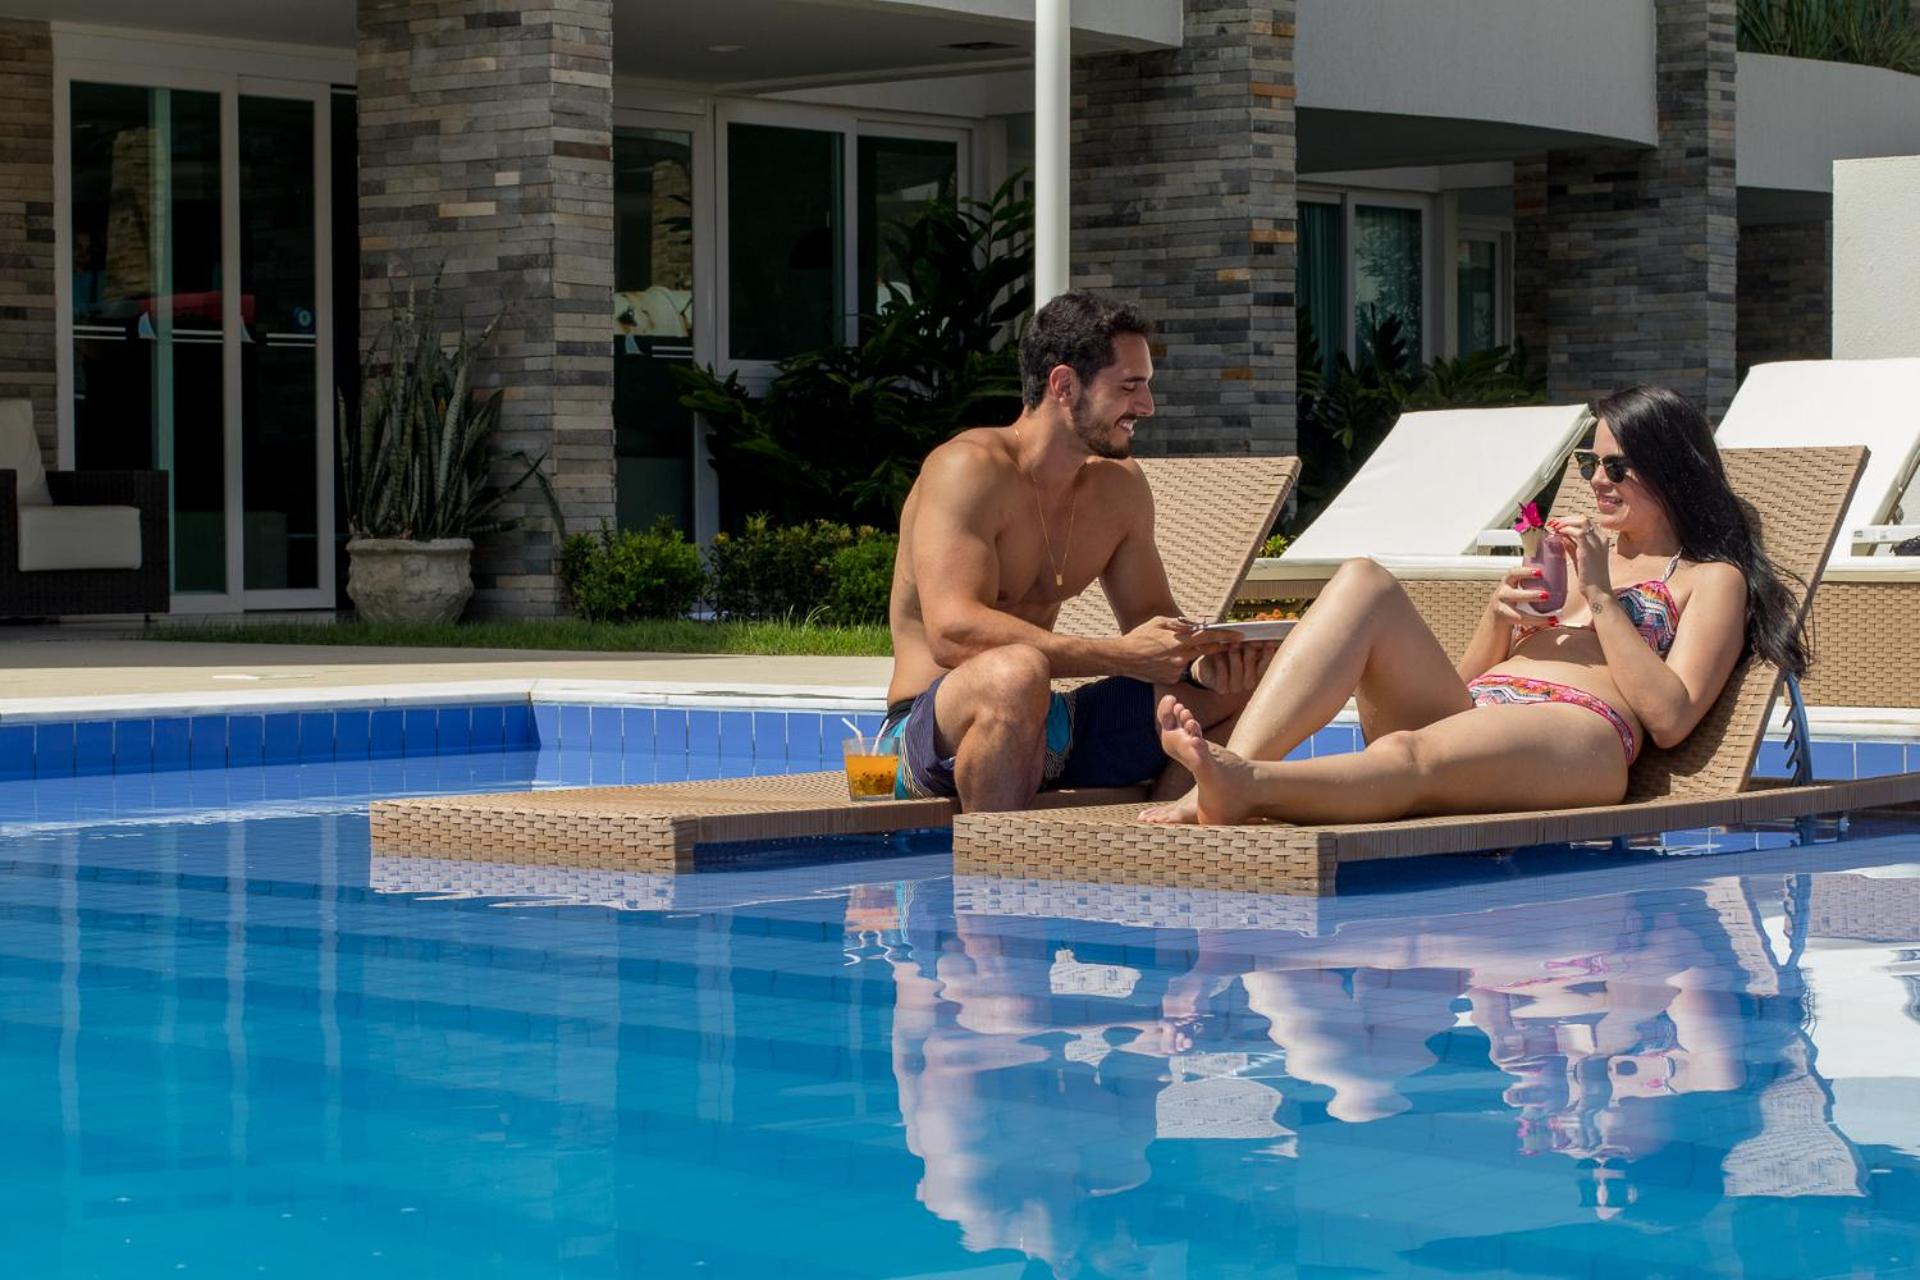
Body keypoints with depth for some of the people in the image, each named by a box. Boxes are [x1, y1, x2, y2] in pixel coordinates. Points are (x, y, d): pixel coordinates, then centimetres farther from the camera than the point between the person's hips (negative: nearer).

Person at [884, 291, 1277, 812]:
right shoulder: (971, 469, -15)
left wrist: (1202, 660, -10)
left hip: (1051, 734, 8)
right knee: (1017, 672, -39)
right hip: (932, 737, -8)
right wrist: (1121, 656, -32)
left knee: (1242, 686, 1)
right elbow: (952, 632, -27)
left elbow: (1153, 614, 15)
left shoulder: (1119, 484, 9)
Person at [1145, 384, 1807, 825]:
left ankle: (1244, 786, -67)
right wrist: (1500, 611, 8)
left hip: (1578, 732, -7)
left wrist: (1601, 597, -1)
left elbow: (1670, 718, -1)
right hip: (1468, 713, 7)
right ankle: (1233, 767, -38)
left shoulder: (1713, 579, 16)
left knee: (1406, 754, -39)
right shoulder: (1581, 550, 35)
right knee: (1363, 581, -18)